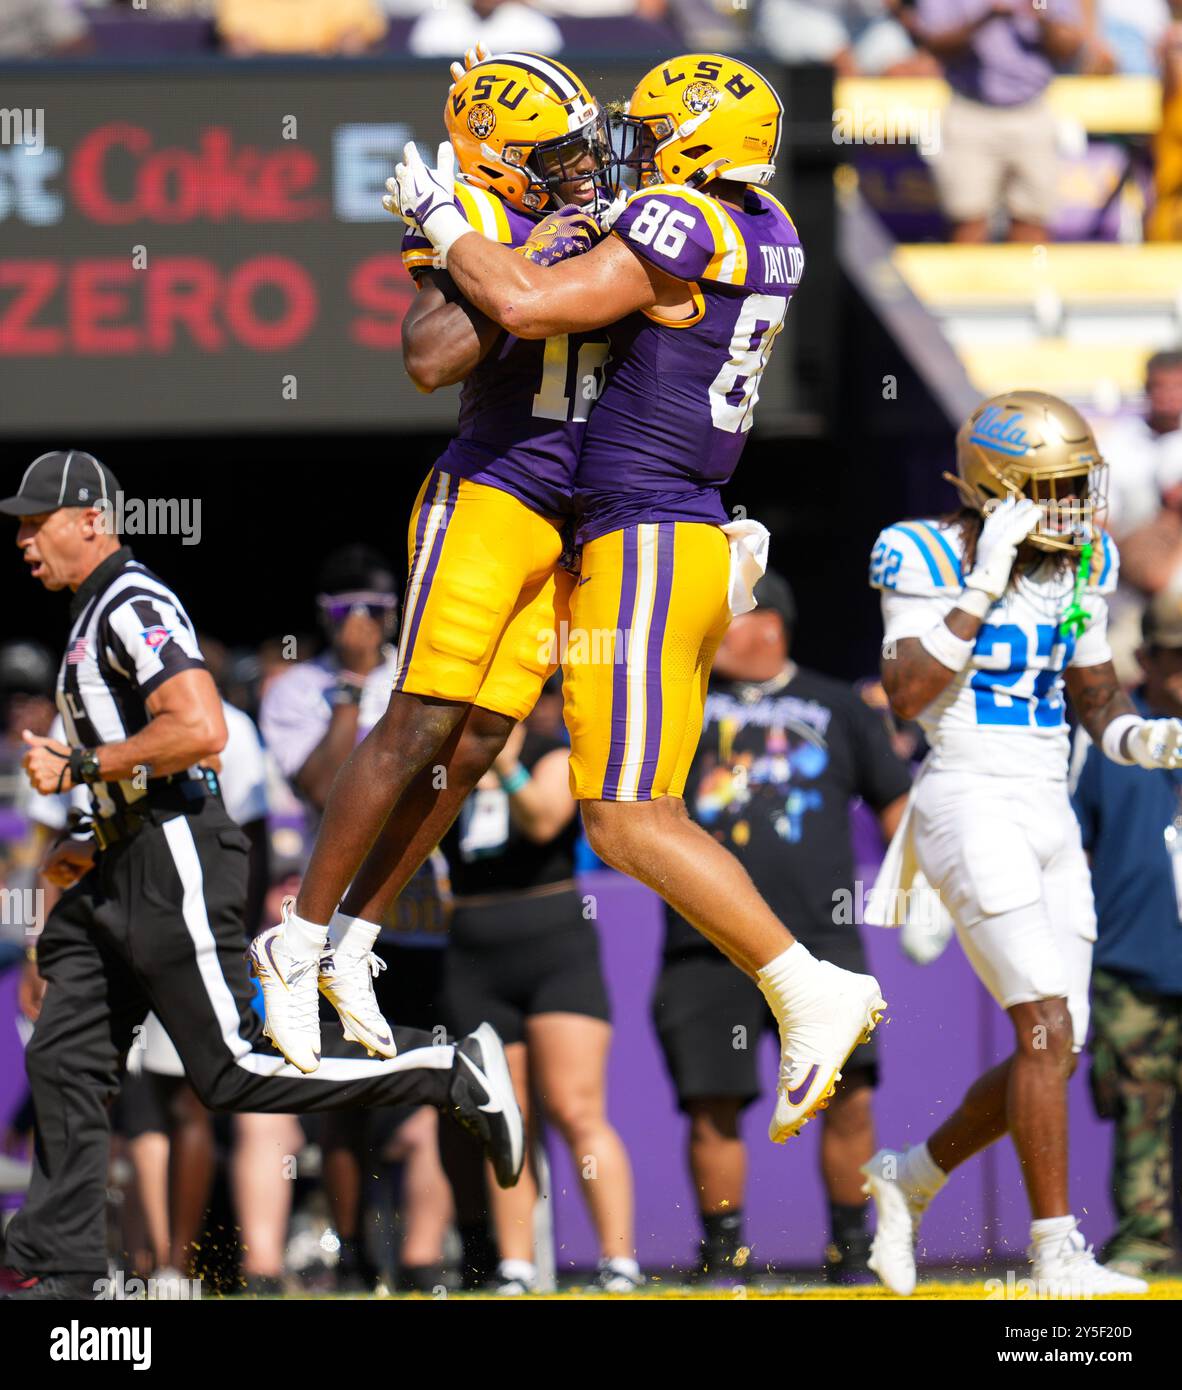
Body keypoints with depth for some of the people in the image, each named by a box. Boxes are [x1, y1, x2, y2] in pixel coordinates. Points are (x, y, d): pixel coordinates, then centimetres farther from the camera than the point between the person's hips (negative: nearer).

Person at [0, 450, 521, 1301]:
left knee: (234, 1071, -11)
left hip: (175, 871, -10)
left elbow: (201, 730, -26)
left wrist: (77, 768, -18)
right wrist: (95, 844, 19)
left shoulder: (133, 606, -12)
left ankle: (455, 1073, -5)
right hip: (120, 879, 10)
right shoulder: (94, 616, 21)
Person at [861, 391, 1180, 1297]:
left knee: (1056, 1053, 6)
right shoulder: (931, 562, -10)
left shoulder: (1079, 568, 9)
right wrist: (985, 585, -23)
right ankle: (1059, 1258, -14)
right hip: (970, 807, -7)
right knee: (1048, 1030, -17)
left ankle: (909, 1179, 28)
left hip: (1049, 816, 7)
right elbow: (908, 694, -22)